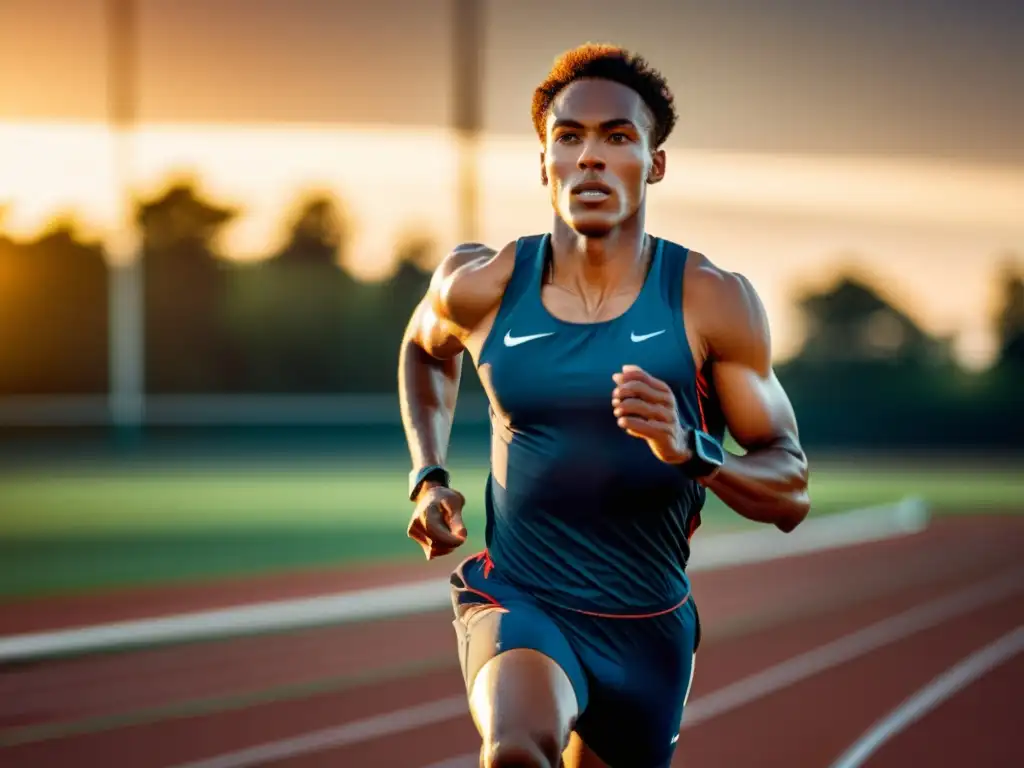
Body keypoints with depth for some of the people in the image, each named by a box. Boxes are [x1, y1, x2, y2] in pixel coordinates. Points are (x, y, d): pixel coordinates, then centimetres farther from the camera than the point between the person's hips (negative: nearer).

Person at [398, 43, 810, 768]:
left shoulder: (711, 301, -9)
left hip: (648, 627, 2)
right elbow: (426, 347, 21)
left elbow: (791, 493, -7)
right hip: (516, 601, -1)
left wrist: (691, 452, -26)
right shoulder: (483, 287, -6)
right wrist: (428, 478, 8)